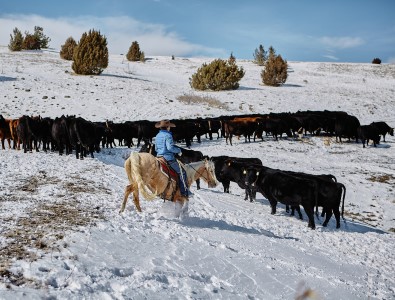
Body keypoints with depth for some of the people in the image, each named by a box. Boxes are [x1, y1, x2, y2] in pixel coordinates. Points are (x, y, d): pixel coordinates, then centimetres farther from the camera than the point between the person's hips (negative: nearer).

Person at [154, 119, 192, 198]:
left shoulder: (157, 136, 13)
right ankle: (185, 192, -3)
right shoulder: (168, 135, -13)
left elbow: (156, 149, 19)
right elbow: (170, 147, -23)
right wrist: (179, 150, -9)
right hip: (169, 158, -9)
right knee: (181, 172, 0)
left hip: (159, 157, 9)